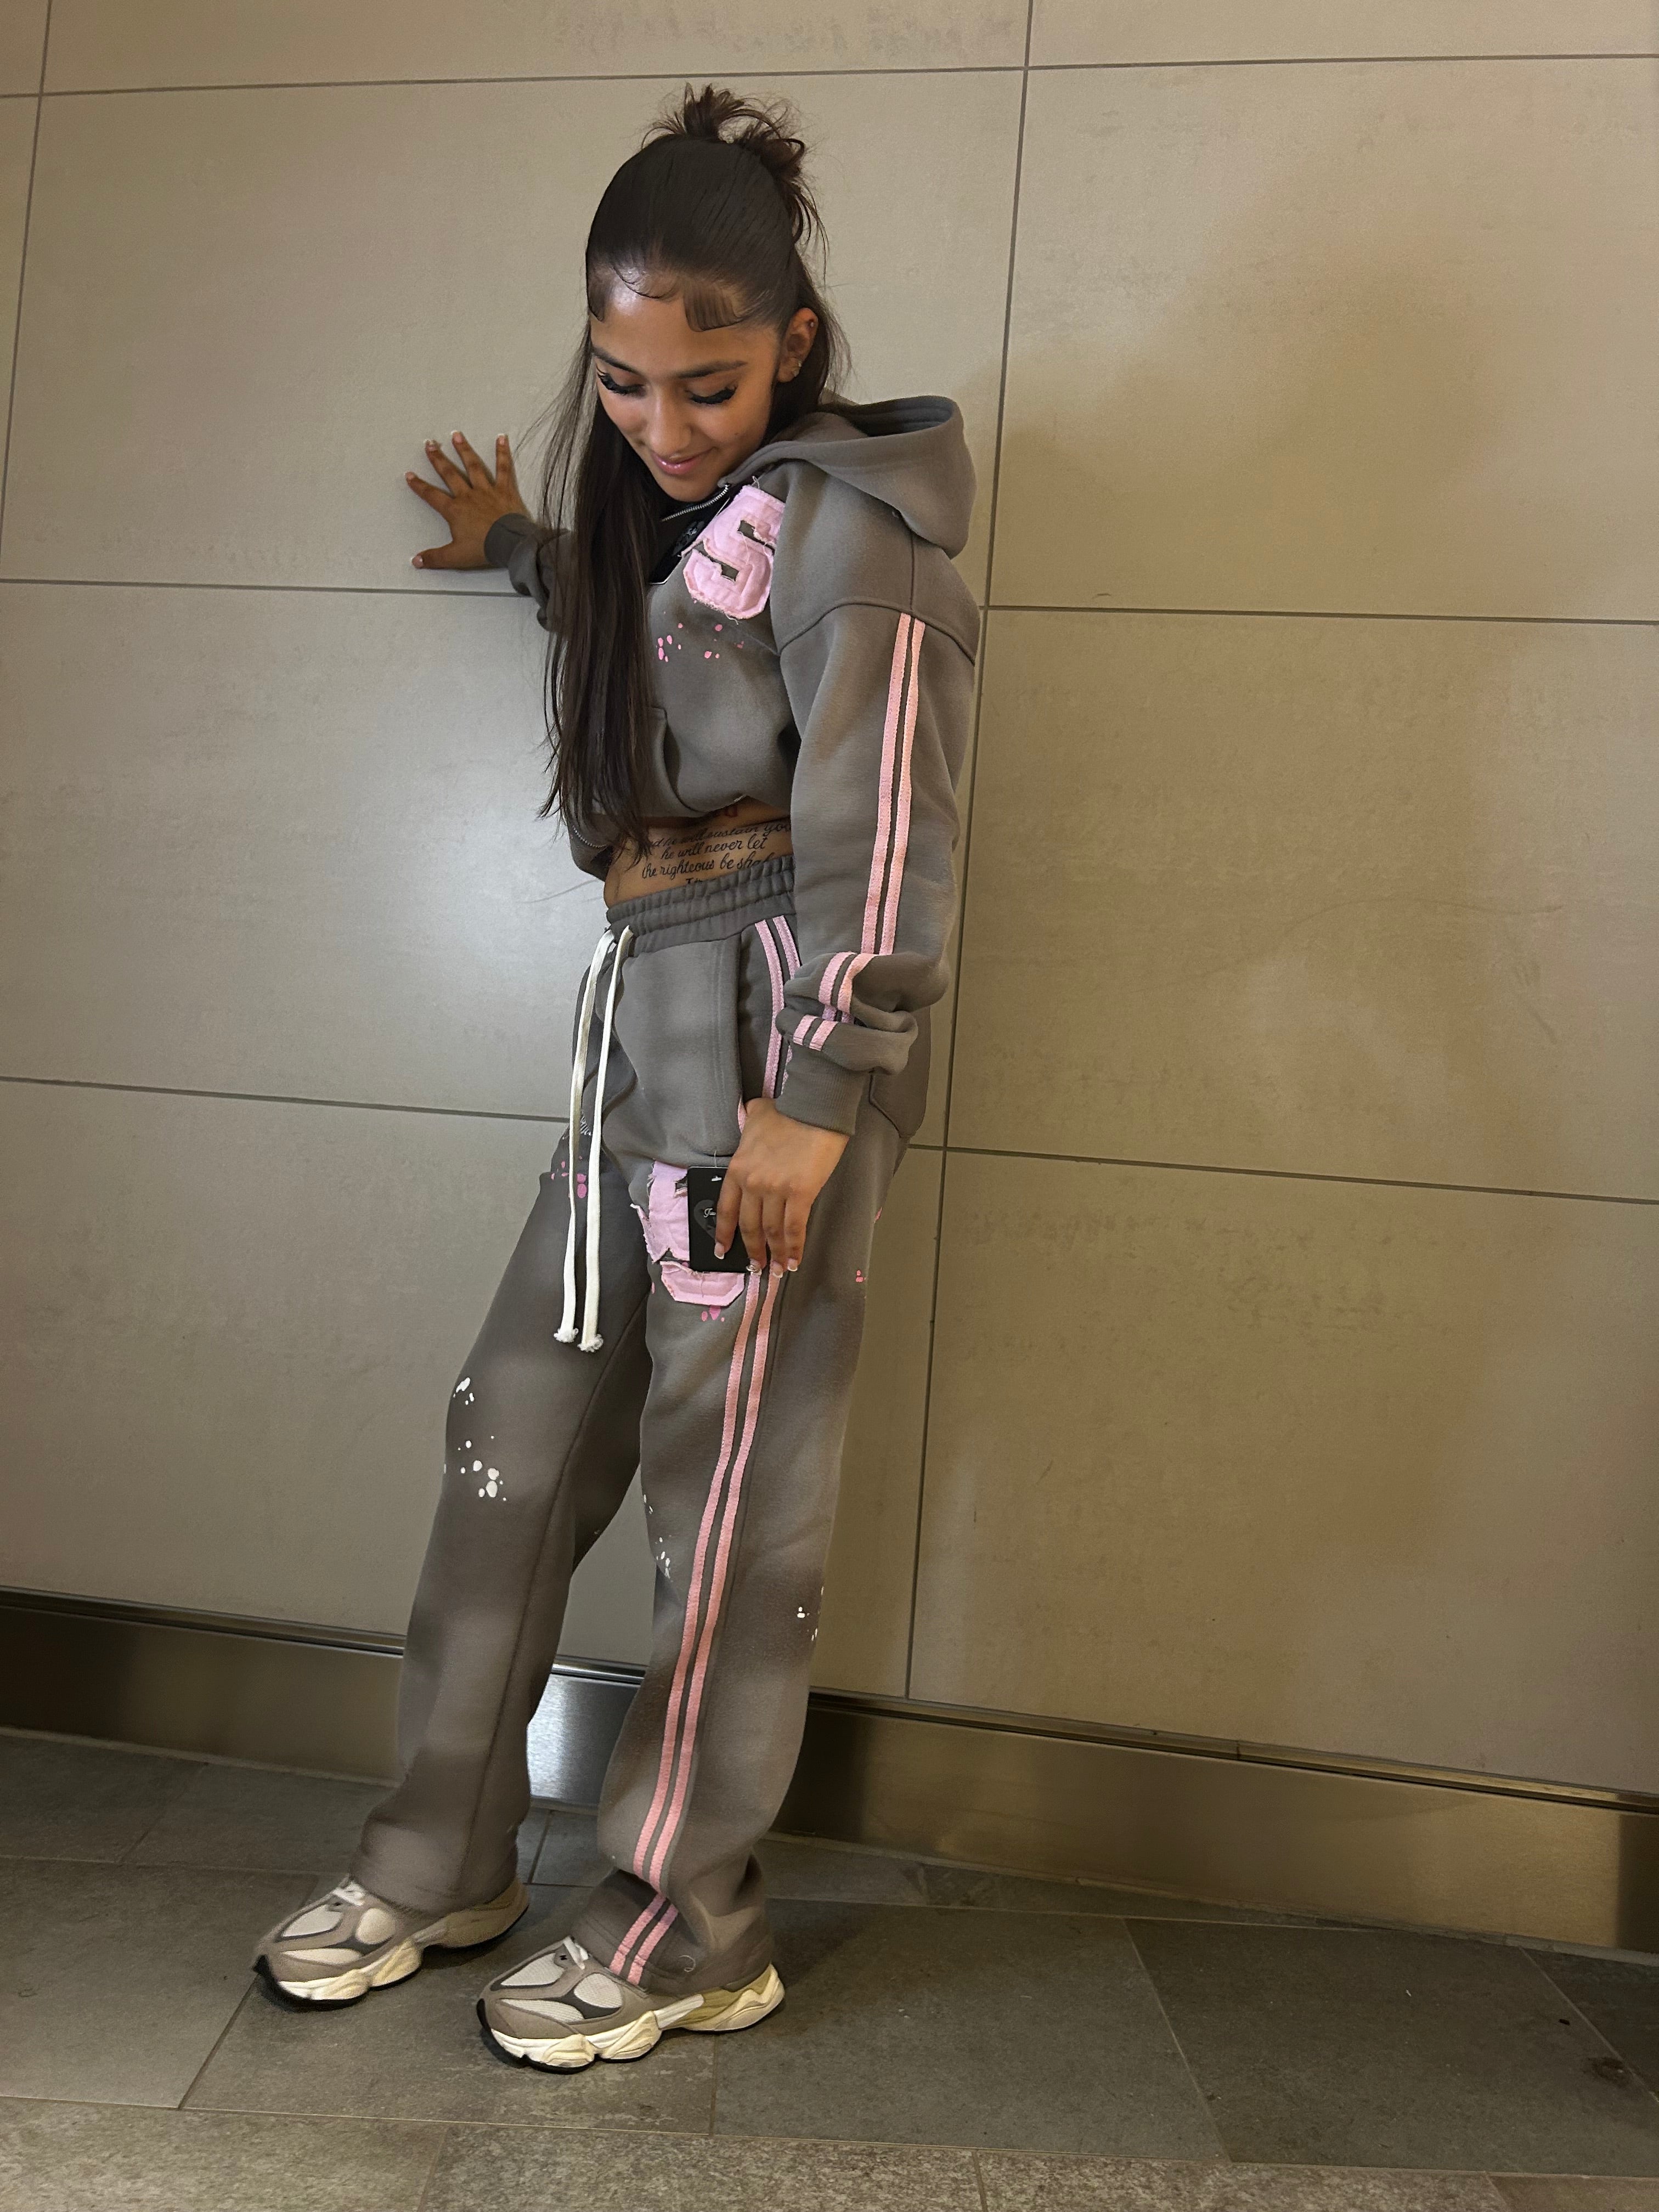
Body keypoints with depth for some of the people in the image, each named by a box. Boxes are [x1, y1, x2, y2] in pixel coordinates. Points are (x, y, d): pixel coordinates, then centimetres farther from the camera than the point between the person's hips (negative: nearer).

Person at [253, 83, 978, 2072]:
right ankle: (443, 1861, 25)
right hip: (645, 1012, 9)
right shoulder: (668, 496, 19)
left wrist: (819, 1093, -21)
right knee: (518, 1435, 9)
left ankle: (688, 1928, 16)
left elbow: (878, 829, -15)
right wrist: (522, 548, 47)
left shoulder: (843, 518, -7)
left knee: (726, 1481, -2)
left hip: (769, 1023, -8)